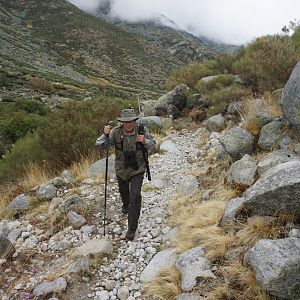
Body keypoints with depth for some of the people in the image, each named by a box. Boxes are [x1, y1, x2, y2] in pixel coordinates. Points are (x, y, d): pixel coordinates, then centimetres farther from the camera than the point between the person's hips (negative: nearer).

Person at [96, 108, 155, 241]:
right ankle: (125, 204, 64)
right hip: (121, 170, 2)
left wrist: (144, 141, -26)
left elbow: (152, 143, -2)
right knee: (123, 191, 27)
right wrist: (105, 135, -37)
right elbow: (99, 144, -16)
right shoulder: (116, 132, -19)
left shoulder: (142, 130, -19)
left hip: (137, 170, -2)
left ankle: (132, 229, 0)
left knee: (135, 196, -13)